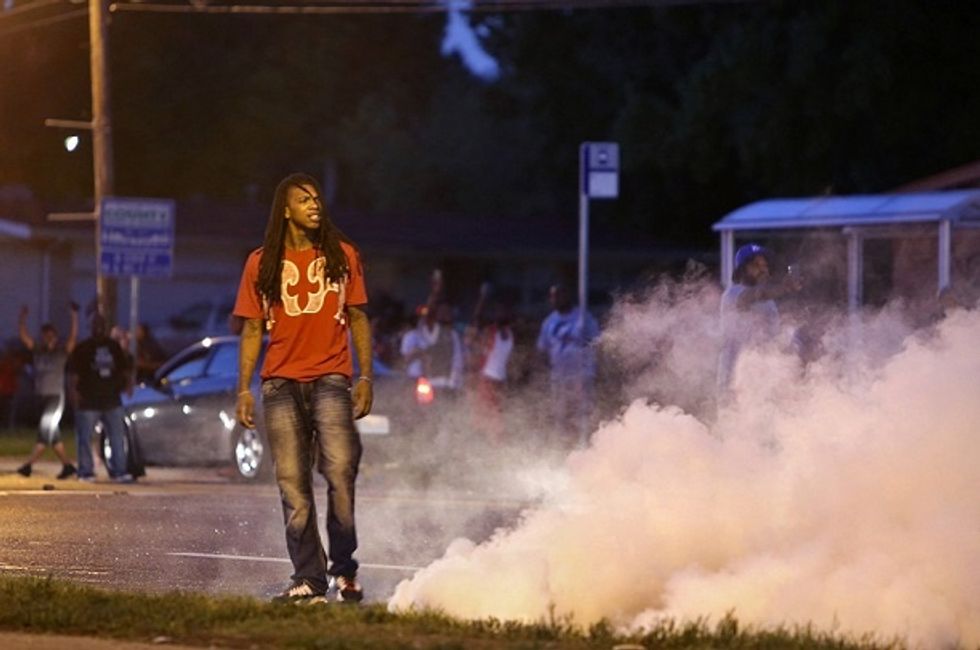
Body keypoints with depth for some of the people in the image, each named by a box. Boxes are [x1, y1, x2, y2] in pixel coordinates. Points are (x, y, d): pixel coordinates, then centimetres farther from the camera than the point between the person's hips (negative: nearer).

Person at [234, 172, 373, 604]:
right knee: (293, 484, -1)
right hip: (281, 385, 1)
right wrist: (244, 390, 4)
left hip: (330, 380, -1)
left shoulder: (342, 255, 9)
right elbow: (252, 329, 11)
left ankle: (344, 569, -2)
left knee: (340, 473, -15)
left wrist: (365, 377, 3)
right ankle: (308, 579, 2)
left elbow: (358, 319, 11)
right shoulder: (262, 263, 9)